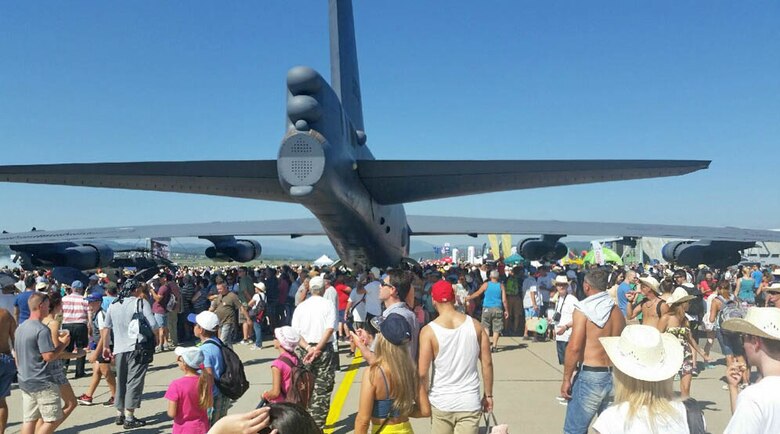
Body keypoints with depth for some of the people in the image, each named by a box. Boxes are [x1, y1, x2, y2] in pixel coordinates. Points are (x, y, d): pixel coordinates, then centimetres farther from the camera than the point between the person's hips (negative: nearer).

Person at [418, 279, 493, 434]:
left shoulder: (429, 331, -11)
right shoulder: (475, 325, -3)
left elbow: (422, 373, -11)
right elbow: (487, 363, -1)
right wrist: (488, 395, 11)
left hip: (441, 403, -1)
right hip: (470, 402, 1)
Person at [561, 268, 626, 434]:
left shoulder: (583, 309, -11)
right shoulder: (618, 312, 11)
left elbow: (574, 347, -18)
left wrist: (566, 378, -10)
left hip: (590, 376, -7)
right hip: (615, 376, 8)